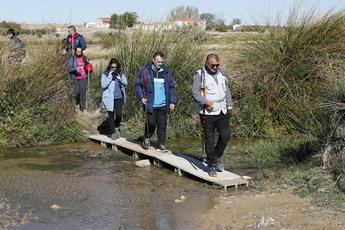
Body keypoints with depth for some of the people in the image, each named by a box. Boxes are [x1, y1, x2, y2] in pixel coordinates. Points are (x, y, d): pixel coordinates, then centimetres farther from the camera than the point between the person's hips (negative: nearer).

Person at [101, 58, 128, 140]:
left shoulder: (120, 73, 4)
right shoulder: (105, 74, -4)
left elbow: (125, 83, 1)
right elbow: (103, 85, -13)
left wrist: (119, 78, -15)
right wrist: (110, 76, -17)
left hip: (119, 97, 1)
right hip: (109, 98, -1)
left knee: (119, 114, -10)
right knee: (111, 115, 6)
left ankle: (117, 127, 19)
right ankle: (113, 132, 19)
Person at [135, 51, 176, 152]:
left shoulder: (166, 72, 5)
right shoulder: (145, 71, -3)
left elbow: (172, 87, 10)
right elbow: (138, 85, 4)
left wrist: (172, 101, 3)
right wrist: (141, 97, -7)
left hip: (163, 105, 3)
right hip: (150, 105, -2)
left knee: (162, 125, 4)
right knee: (151, 123, -1)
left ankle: (161, 145, 14)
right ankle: (146, 139, 26)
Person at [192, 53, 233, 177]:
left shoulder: (221, 74, 13)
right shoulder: (200, 74, -6)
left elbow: (227, 91, 21)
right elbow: (195, 92, -14)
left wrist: (229, 106, 16)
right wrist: (205, 101, -27)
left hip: (222, 112, 5)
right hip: (208, 113, -5)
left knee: (225, 135, 2)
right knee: (210, 140, -1)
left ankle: (216, 158, 24)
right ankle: (212, 165, 10)